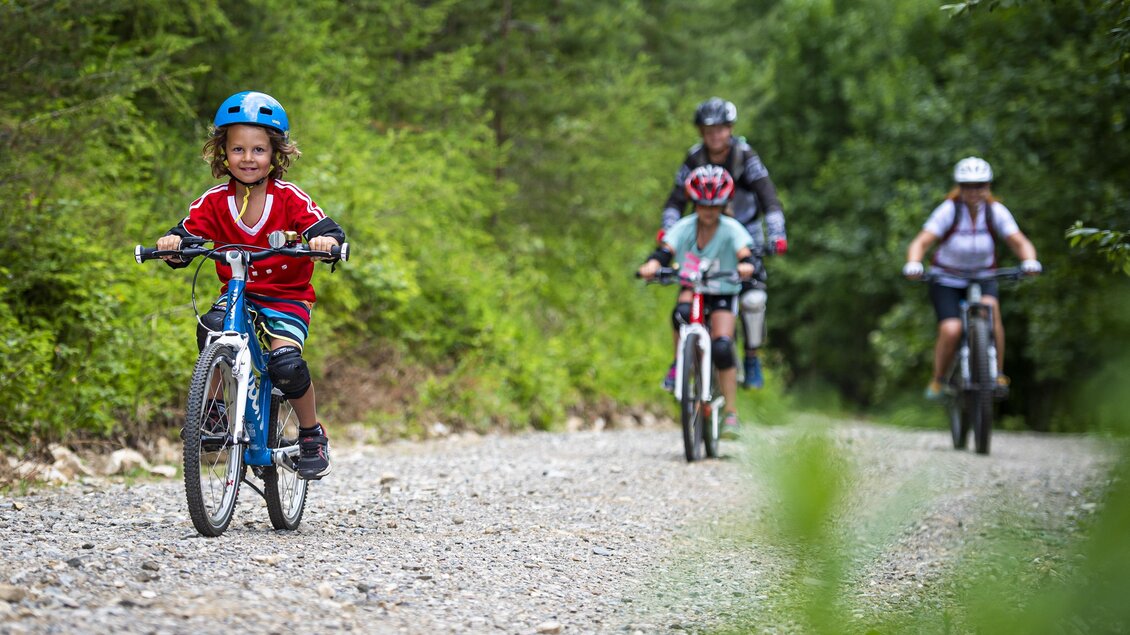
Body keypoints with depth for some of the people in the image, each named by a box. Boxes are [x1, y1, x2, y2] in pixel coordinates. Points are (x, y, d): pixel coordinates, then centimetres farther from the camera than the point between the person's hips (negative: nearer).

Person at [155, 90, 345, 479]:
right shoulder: (215, 202, -4)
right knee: (211, 328, -30)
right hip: (237, 294, 2)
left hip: (287, 297, -2)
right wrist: (173, 243, -36)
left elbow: (330, 231, -18)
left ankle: (313, 435, 2)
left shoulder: (289, 199, -11)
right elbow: (190, 233, -12)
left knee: (285, 362, -24)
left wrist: (325, 241, -43)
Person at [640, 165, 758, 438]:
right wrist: (651, 266, -46)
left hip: (723, 295, -2)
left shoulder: (731, 229, -16)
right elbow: (664, 251, -24)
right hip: (691, 289, 2)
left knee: (722, 347, -19)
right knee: (682, 312, -34)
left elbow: (746, 255, -30)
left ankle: (731, 413, -11)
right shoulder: (684, 228, -11)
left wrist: (747, 267, -55)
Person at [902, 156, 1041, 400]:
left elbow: (1020, 242, -17)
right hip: (947, 281, -2)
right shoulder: (949, 210, -18)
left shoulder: (996, 211, -11)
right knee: (951, 330, -24)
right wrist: (913, 264, -46)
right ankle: (937, 380, 1)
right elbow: (920, 243, -25)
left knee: (990, 307, -32)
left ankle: (998, 374, -21)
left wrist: (1029, 261, -39)